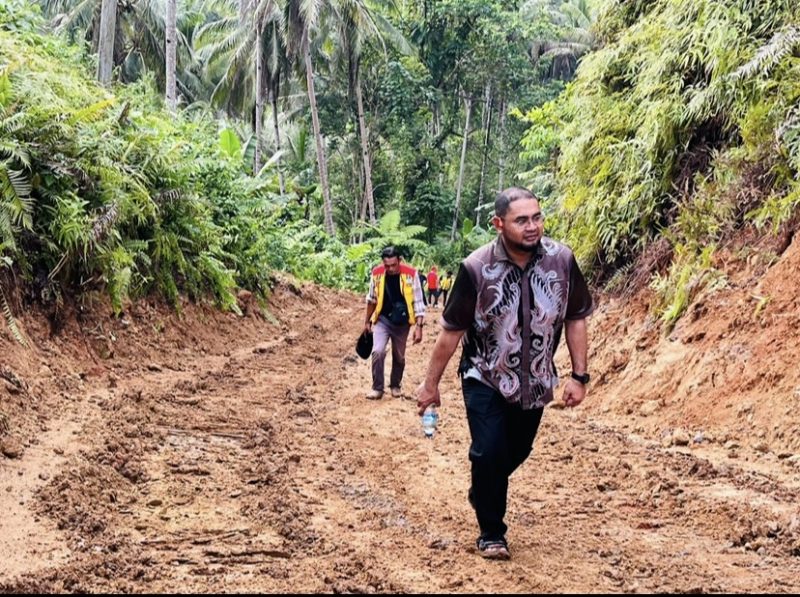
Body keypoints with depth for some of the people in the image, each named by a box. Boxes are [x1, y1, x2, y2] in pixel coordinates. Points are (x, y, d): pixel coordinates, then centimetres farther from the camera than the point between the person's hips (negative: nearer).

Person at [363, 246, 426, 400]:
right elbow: (372, 299, 5)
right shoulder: (377, 273, -10)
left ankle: (395, 385, 35)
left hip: (402, 322, 0)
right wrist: (367, 321, 12)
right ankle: (377, 388, -3)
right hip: (382, 319, 0)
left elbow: (418, 302, -11)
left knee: (399, 356, 13)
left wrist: (419, 326, -15)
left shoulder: (410, 274, -17)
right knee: (378, 351, -17)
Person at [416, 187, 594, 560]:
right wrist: (430, 384, -5)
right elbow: (451, 330, -12)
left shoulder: (562, 260, -14)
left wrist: (579, 376, -3)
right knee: (489, 452, -10)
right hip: (485, 379, -3)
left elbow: (576, 318, -2)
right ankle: (491, 533, 10)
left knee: (516, 452, 16)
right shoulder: (476, 268, -22)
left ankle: (482, 496, 46)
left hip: (534, 381, 3)